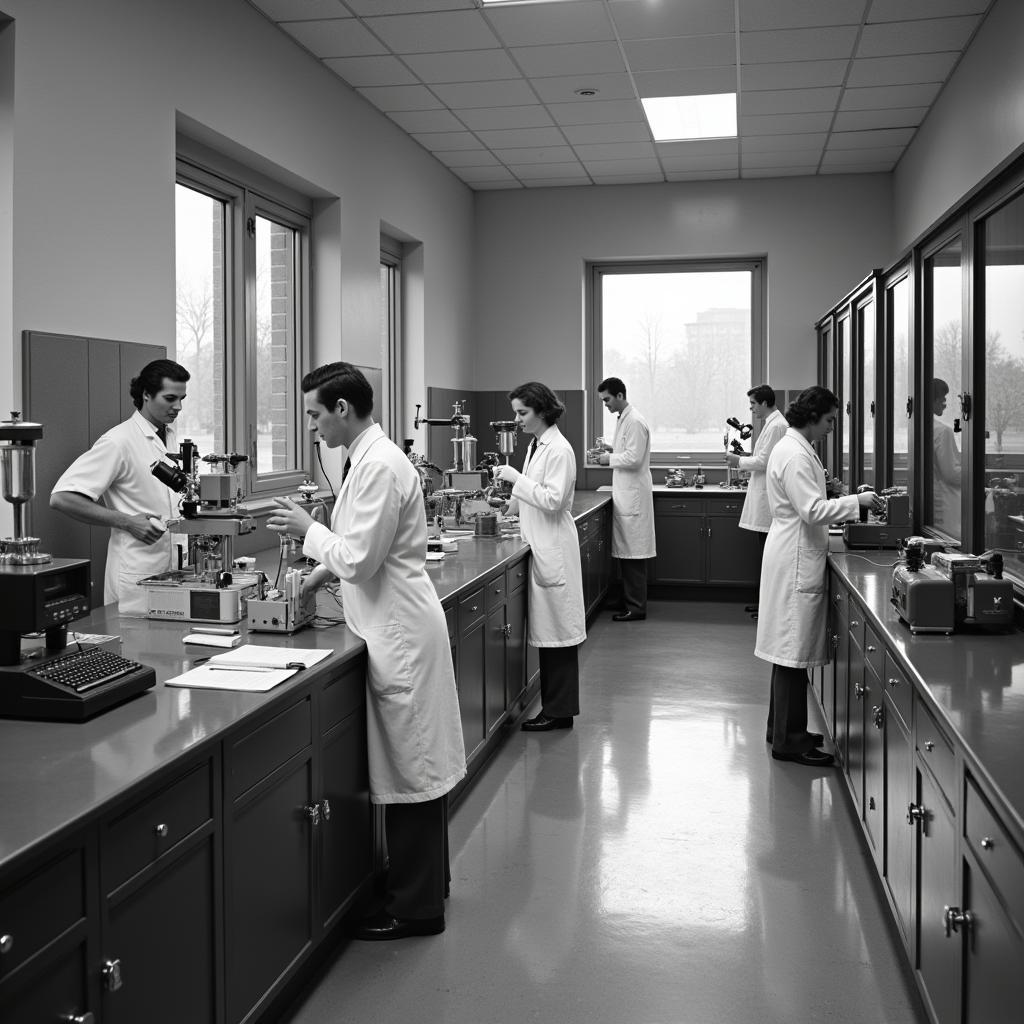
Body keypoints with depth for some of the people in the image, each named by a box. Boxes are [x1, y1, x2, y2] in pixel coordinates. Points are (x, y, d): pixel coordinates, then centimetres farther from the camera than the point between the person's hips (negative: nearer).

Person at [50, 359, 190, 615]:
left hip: (175, 567, 7)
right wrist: (127, 522, -20)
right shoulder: (119, 442, -13)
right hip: (138, 574, -7)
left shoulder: (172, 437, 12)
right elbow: (61, 498, -18)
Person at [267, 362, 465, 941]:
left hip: (402, 633, -10)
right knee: (412, 761, 18)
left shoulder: (378, 465, -20)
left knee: (409, 764, 0)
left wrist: (308, 529, -8)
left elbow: (360, 558, -22)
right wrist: (328, 567, 13)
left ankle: (416, 907, 12)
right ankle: (425, 878, 33)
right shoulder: (372, 457, 12)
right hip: (396, 629, 10)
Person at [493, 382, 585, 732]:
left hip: (555, 551, -9)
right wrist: (512, 504, 9)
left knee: (557, 630, -2)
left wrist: (517, 478, -19)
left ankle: (560, 711, 6)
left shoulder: (559, 450, -14)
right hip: (540, 549, 9)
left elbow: (553, 500, -21)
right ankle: (552, 707, 19)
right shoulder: (536, 446, 14)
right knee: (545, 631, 11)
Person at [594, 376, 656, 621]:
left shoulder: (634, 422, -15)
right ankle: (629, 600, 20)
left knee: (632, 553, -6)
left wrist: (610, 459, -10)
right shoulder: (623, 419, 16)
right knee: (625, 552, 13)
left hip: (634, 496, -10)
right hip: (624, 494, 10)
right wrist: (612, 449, 9)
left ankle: (636, 607, -1)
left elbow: (634, 459, -21)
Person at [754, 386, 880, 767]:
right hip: (796, 562, -11)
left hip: (795, 559, 11)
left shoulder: (795, 448, 15)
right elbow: (812, 510, -23)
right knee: (794, 649, -5)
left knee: (790, 649, 16)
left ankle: (783, 729, 26)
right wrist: (856, 501, -17)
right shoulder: (795, 456, -18)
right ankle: (788, 741, 2)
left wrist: (851, 503, 16)